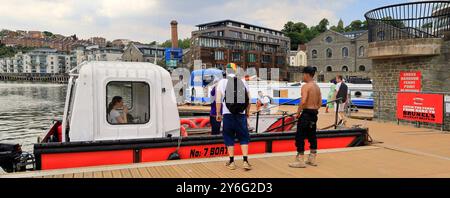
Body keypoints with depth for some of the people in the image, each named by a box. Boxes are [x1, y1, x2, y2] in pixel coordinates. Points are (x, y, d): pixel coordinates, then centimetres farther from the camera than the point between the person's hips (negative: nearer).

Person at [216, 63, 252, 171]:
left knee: (229, 137, 9)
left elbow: (218, 100, -3)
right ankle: (245, 161, 4)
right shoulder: (243, 82, 6)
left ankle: (231, 162, 13)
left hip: (228, 114, -1)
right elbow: (248, 100, 8)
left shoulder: (223, 82, 1)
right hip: (241, 114, 1)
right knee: (243, 137, 10)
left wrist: (218, 113, 4)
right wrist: (247, 112, 20)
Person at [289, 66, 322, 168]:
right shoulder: (317, 87, 13)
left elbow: (303, 101, -24)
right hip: (314, 114, 9)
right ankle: (312, 159, 23)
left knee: (300, 137, -3)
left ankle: (300, 160, -2)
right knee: (312, 136, 16)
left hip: (306, 113, -9)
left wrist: (298, 112, -14)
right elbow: (320, 103, 14)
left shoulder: (306, 86, -14)